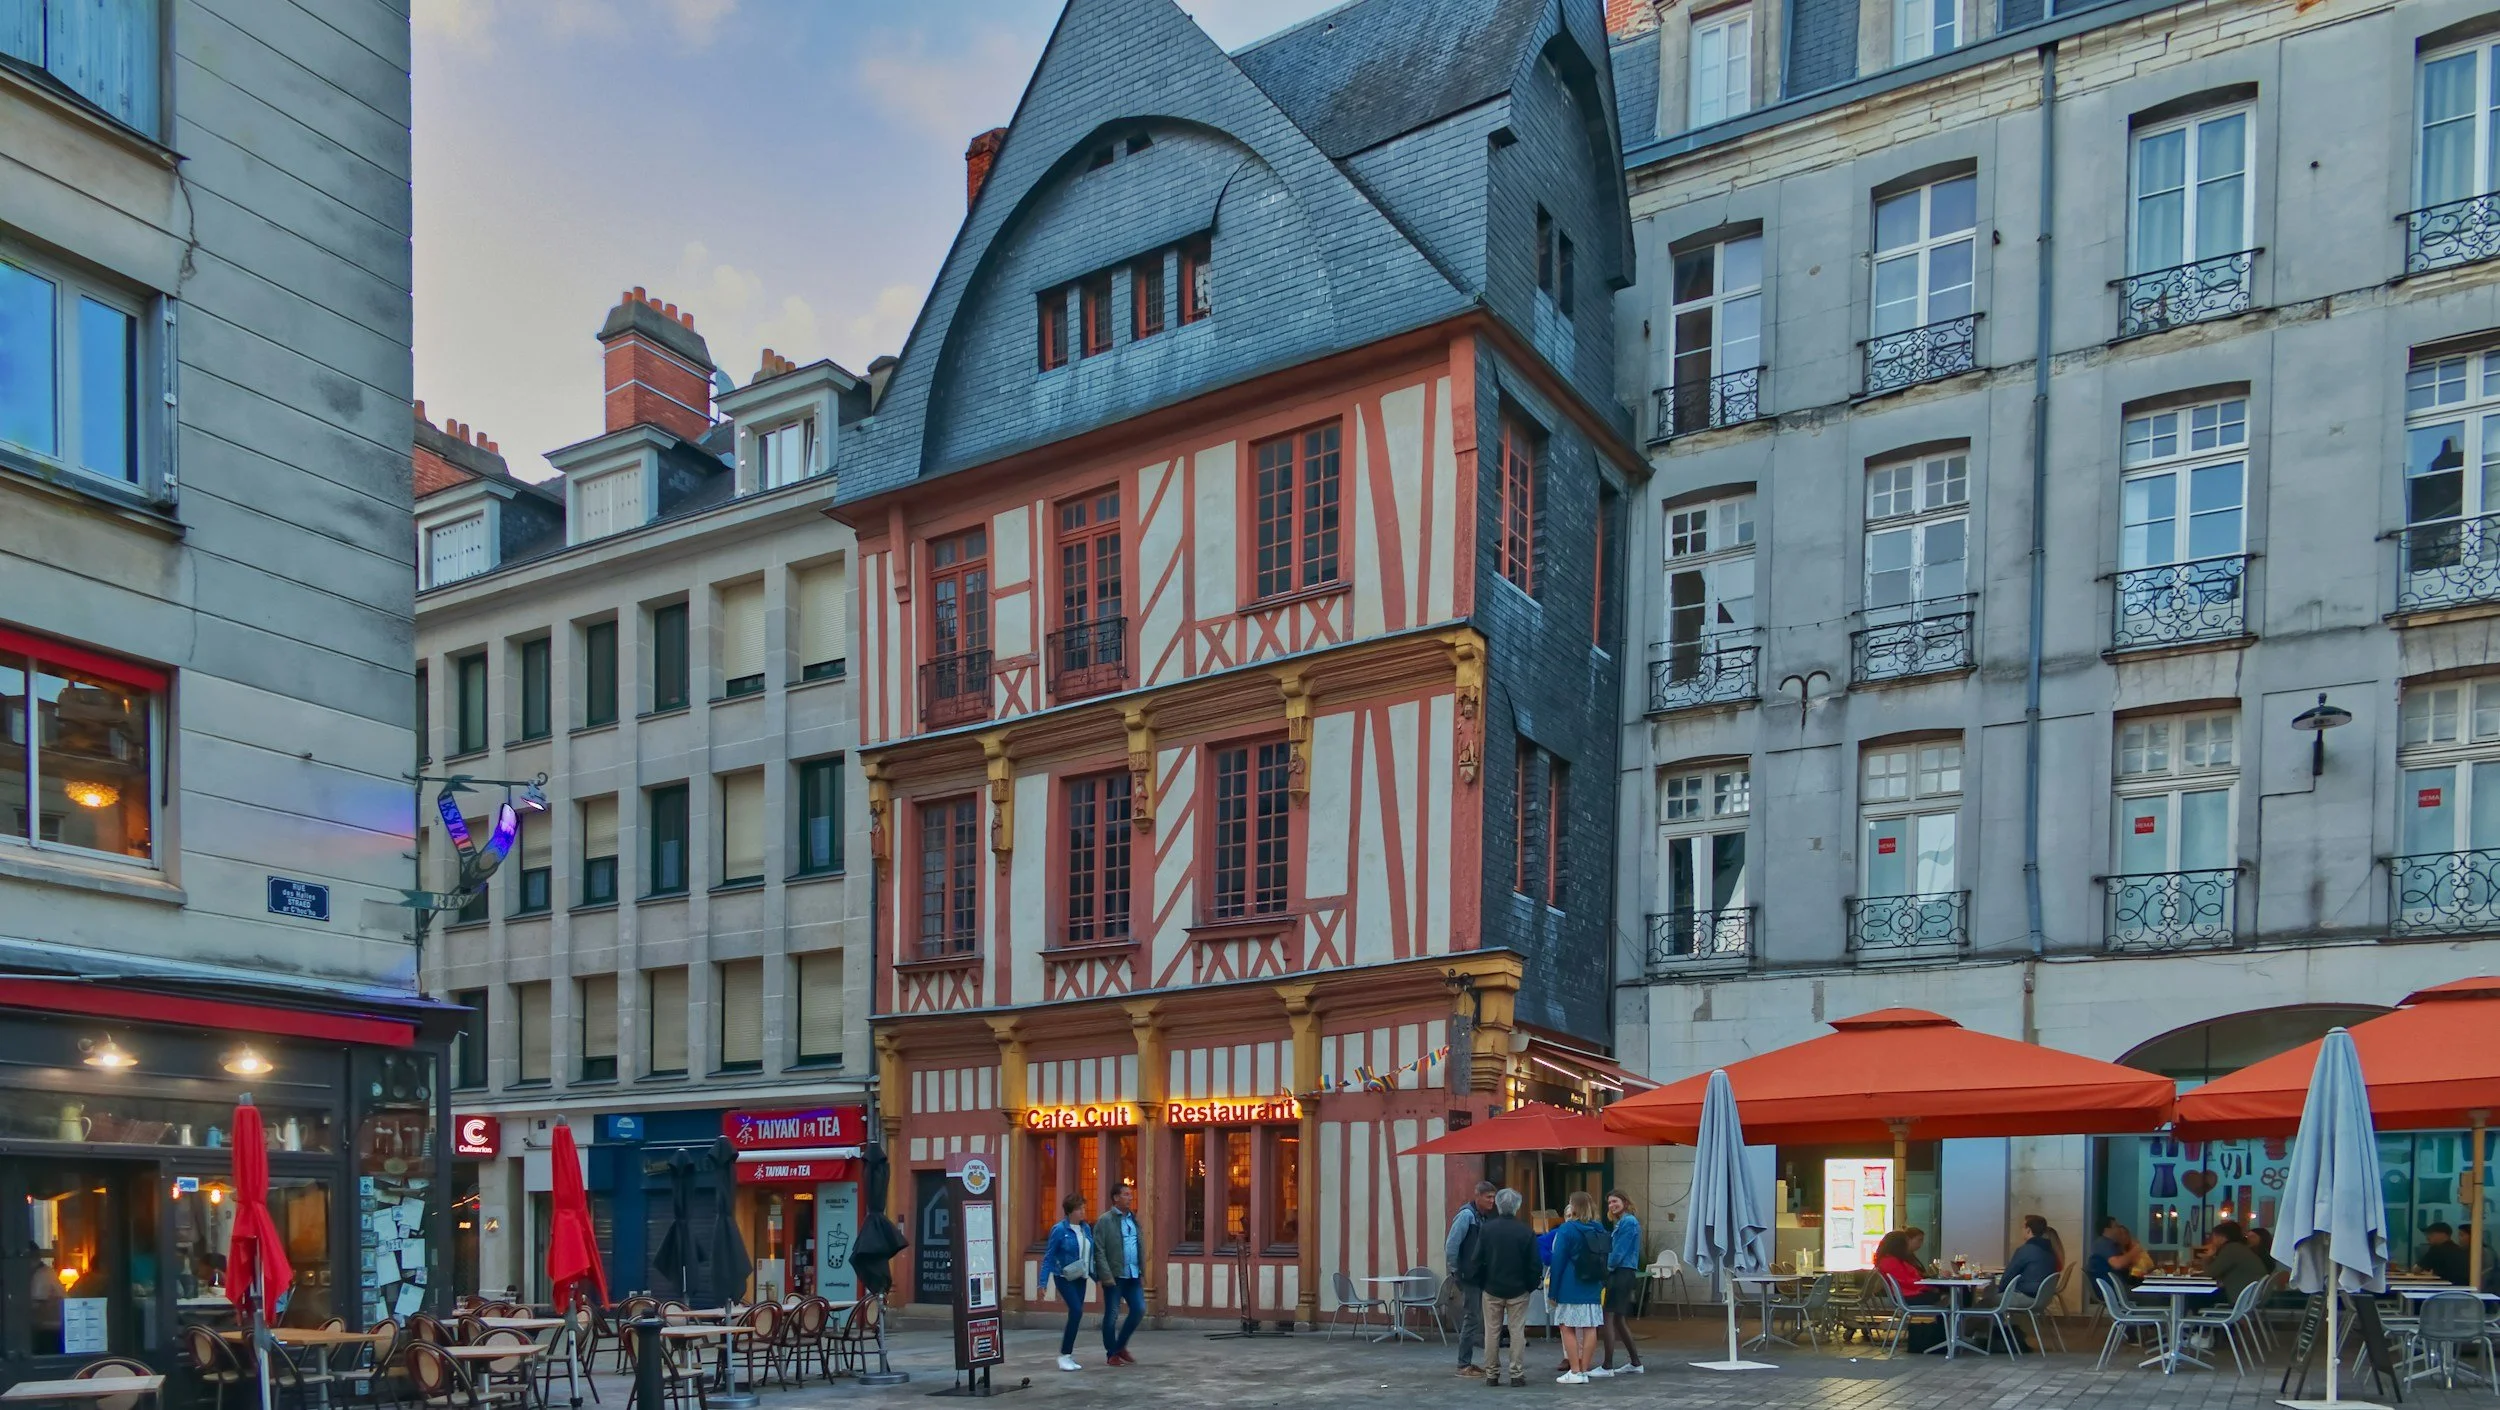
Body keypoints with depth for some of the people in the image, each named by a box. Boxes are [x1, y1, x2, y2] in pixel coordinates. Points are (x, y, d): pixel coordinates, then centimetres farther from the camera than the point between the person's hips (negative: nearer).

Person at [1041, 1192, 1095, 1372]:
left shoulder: (1085, 1228, 6)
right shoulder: (1059, 1230, -12)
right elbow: (1048, 1257, -9)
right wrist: (1043, 1283, -13)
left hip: (1081, 1277, 6)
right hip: (1065, 1278, -6)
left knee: (1076, 1314, 4)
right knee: (1077, 1311, -18)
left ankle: (1068, 1355, 14)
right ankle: (1064, 1355, -8)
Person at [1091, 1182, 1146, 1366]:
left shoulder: (1133, 1219, 14)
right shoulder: (1105, 1220, -5)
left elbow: (1141, 1247, 15)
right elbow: (1099, 1250, -10)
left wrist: (1142, 1273, 8)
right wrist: (1106, 1275, -16)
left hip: (1133, 1275, 6)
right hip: (1115, 1276, -6)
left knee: (1139, 1309, 2)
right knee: (1112, 1315, 2)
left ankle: (1121, 1345, 20)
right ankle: (1112, 1354, 15)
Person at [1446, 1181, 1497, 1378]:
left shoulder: (1484, 1217, 12)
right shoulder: (1466, 1215, -14)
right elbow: (1450, 1246, -18)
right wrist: (1456, 1271, -15)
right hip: (1468, 1276, -8)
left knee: (1474, 1318, 12)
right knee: (1472, 1318, -5)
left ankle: (1467, 1362, 21)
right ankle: (1464, 1365, 3)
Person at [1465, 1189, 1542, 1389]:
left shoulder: (1487, 1229, -6)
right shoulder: (1526, 1231, -7)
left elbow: (1476, 1260, -5)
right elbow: (1534, 1264, -5)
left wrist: (1479, 1282, 7)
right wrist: (1531, 1285, 8)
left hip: (1492, 1289, 1)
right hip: (1518, 1290, -1)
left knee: (1492, 1332, 7)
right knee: (1517, 1331, 4)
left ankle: (1491, 1374, 10)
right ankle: (1517, 1374, 2)